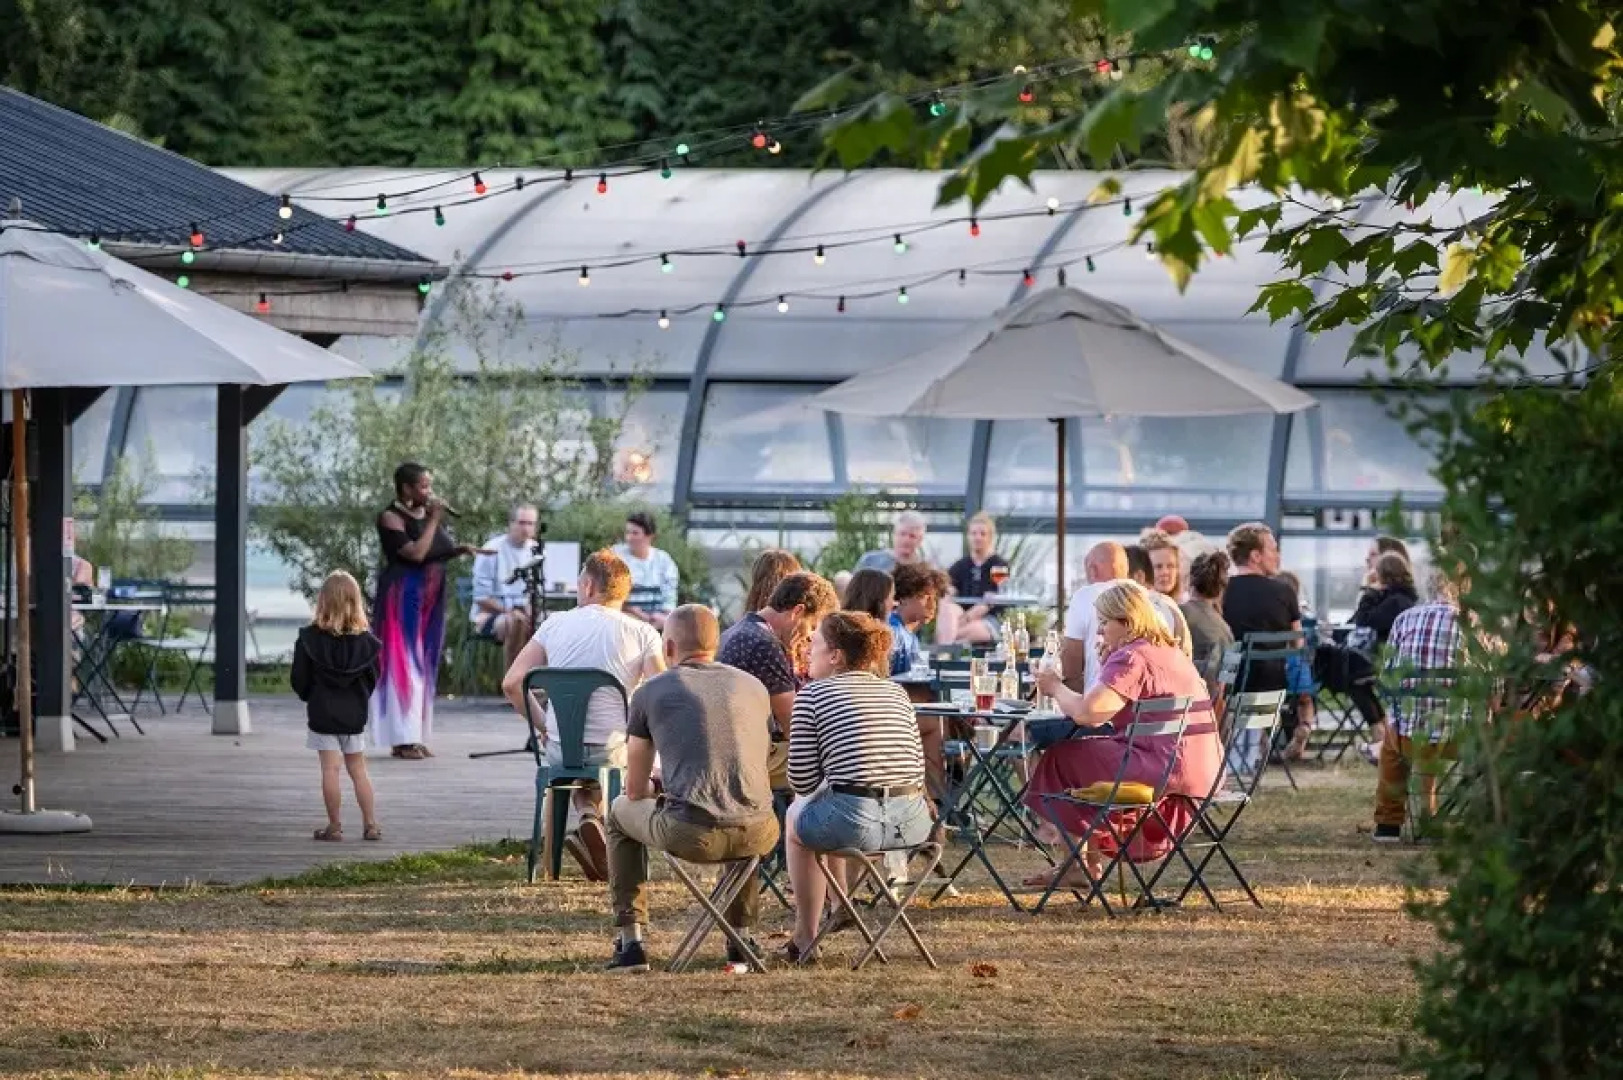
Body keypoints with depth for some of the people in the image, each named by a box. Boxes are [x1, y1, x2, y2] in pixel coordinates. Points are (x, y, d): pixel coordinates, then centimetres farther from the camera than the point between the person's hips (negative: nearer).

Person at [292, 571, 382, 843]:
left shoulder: (310, 638, -11)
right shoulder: (365, 640, -4)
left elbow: (299, 680, -7)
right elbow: (373, 677, 4)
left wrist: (309, 696, 14)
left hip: (323, 712, -3)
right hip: (354, 715, 3)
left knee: (330, 769, 0)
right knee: (358, 769, 11)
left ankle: (334, 826, 2)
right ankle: (370, 824, 11)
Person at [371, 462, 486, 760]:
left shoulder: (428, 514, 11)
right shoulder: (391, 518, -11)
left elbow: (438, 553, 18)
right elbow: (416, 553, -22)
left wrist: (461, 549, 0)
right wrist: (434, 521, -17)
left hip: (430, 598, 8)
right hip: (404, 597, -8)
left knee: (424, 666, 7)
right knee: (403, 664, -7)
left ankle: (416, 736, 10)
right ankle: (401, 739, -7)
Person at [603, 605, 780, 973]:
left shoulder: (650, 692, 8)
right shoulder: (755, 688, 17)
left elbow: (636, 790, 15)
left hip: (689, 834, -3)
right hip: (755, 835, 3)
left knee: (622, 812, 31)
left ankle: (631, 943, 26)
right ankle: (741, 939, 36)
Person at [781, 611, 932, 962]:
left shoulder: (813, 694, 1)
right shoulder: (895, 692, 16)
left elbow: (802, 778, -2)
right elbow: (918, 765, 16)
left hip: (855, 822, -6)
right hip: (914, 824, 6)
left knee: (796, 816, 28)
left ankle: (805, 937, 31)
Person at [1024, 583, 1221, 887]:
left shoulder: (1130, 659, -12)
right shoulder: (1171, 653, 20)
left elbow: (1087, 713, -20)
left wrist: (1055, 687, -1)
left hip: (1168, 770, -10)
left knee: (1062, 758, 4)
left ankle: (1085, 863, 13)